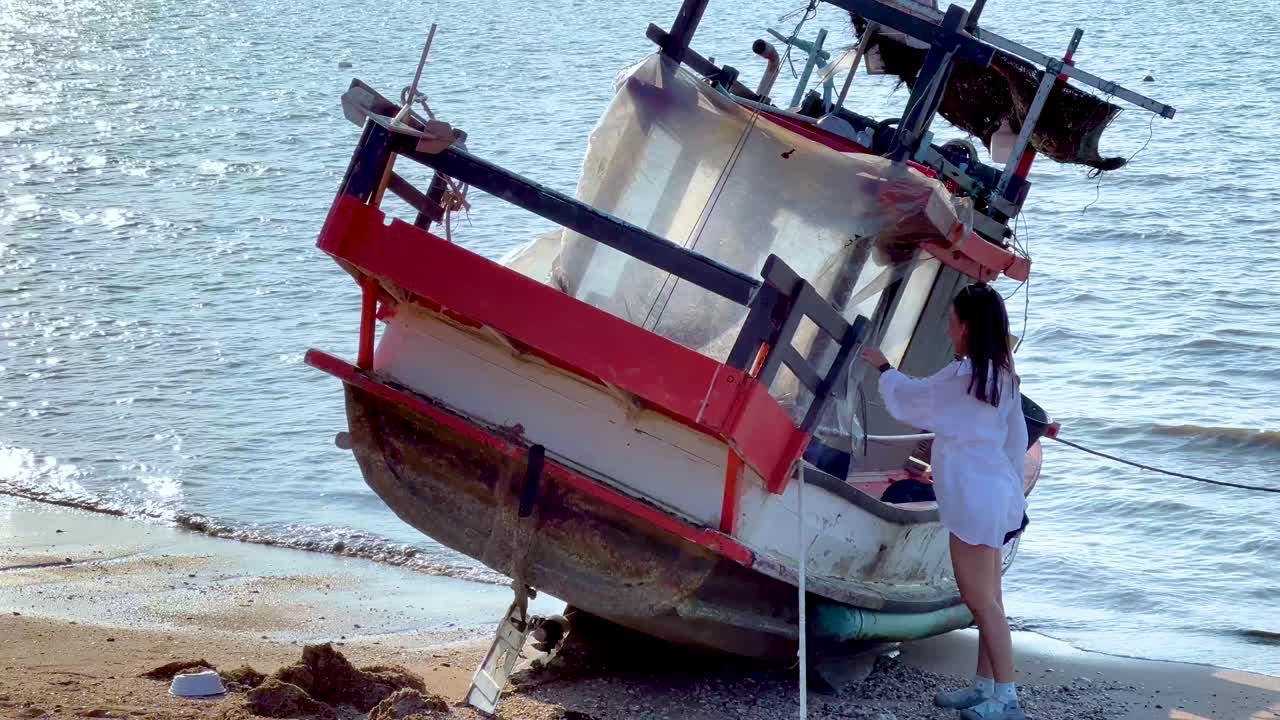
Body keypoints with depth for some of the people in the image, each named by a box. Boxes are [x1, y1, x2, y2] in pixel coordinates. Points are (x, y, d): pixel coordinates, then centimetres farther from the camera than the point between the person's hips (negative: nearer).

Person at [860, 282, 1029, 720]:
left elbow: (909, 399, 0)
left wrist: (883, 369, 18)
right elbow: (1016, 437, 15)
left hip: (974, 496, -9)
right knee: (986, 598, 13)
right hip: (994, 490, 9)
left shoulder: (962, 376, -16)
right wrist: (1012, 489, 22)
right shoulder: (1001, 374, 9)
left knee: (981, 599, -6)